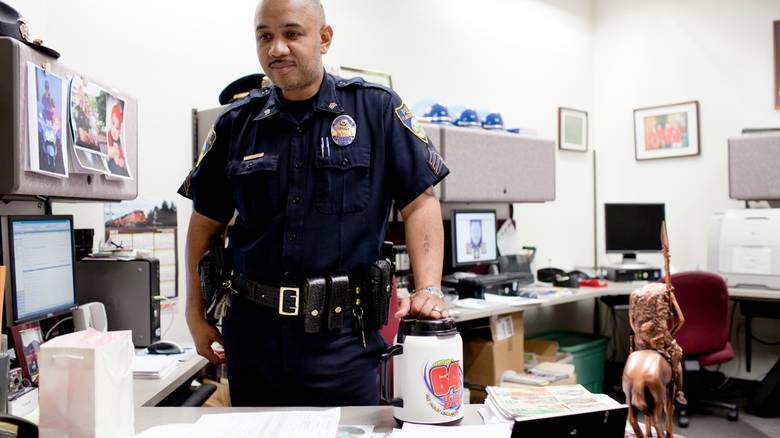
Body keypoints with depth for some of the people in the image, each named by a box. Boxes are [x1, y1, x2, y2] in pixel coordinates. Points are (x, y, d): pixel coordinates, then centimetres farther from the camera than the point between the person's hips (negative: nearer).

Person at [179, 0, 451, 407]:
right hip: (252, 329, 4)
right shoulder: (237, 123, 5)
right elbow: (205, 224, 11)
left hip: (341, 333, -3)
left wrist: (428, 288, -16)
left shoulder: (376, 109, -3)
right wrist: (195, 314, 9)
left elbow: (420, 203, -4)